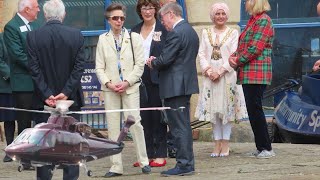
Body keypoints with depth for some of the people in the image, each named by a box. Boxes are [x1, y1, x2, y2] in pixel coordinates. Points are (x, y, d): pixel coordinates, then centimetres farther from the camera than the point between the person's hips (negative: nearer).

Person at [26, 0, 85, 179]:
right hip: (71, 99, 1)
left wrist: (46, 94, -8)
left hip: (43, 100, 0)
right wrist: (66, 92, -9)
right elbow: (79, 67, -7)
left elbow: (34, 69, -9)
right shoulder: (77, 35, -4)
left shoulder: (33, 36, -6)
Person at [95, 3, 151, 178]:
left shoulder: (134, 37, 4)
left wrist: (127, 82, -10)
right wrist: (108, 83, -9)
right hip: (110, 89, 2)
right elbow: (99, 67, 6)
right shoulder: (103, 39, 7)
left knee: (135, 123, -8)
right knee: (113, 127, 1)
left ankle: (143, 161, 4)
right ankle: (116, 166, 4)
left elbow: (139, 65, 1)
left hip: (130, 87, -2)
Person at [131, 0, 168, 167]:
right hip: (139, 78, 5)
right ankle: (147, 155, 10)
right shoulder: (135, 30, 13)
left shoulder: (163, 29, -2)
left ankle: (160, 155, 4)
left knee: (158, 116, -1)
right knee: (143, 118, 5)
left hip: (156, 78, -5)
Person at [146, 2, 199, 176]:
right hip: (186, 84, 10)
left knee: (178, 127, -6)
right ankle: (188, 163, 18)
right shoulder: (191, 31, 15)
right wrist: (157, 61, 12)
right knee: (184, 126, 14)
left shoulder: (175, 33, -17)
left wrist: (153, 62, 1)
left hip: (175, 86, -10)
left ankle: (183, 165, -5)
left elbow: (165, 60, -21)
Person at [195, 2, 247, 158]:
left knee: (226, 109, -3)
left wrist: (220, 71, -13)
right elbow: (201, 53, 6)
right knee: (213, 110, 3)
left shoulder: (233, 33, 2)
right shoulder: (206, 33, 11)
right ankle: (217, 144, 6)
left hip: (227, 76, -3)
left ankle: (225, 145, 0)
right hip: (210, 76, 3)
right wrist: (208, 69, -10)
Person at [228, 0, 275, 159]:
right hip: (247, 74, 10)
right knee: (253, 110, 10)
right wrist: (233, 56, 3)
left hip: (257, 73, -10)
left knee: (255, 109, -9)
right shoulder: (252, 21, 20)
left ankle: (266, 148, -5)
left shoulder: (263, 20, -10)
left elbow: (255, 48, -18)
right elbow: (242, 46, 22)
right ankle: (261, 147, 14)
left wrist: (238, 60, -10)